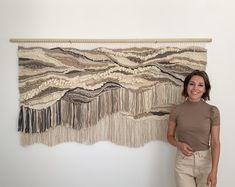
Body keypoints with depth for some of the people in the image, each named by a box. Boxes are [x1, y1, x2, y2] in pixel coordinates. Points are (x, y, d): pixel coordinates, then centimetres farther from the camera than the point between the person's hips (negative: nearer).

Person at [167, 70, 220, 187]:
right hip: (183, 162, 0)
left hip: (205, 161, 0)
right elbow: (170, 136, 6)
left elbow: (215, 143, -8)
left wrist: (214, 171, -16)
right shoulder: (176, 110, -5)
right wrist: (179, 145, -15)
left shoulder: (212, 111, -7)